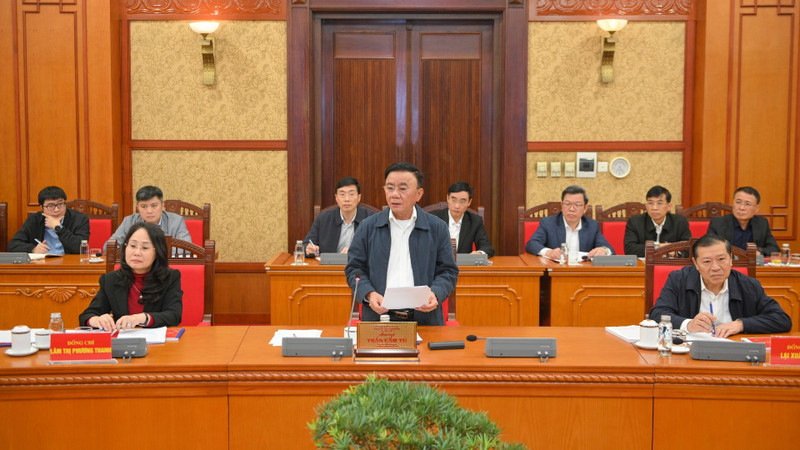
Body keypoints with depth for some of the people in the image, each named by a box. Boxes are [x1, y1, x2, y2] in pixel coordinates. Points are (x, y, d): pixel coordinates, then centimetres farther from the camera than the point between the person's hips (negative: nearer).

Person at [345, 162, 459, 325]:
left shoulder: (438, 228, 10)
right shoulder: (368, 227, 11)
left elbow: (448, 271, 12)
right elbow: (354, 269, 13)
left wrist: (435, 294, -8)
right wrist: (369, 294, -7)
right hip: (378, 316, 0)